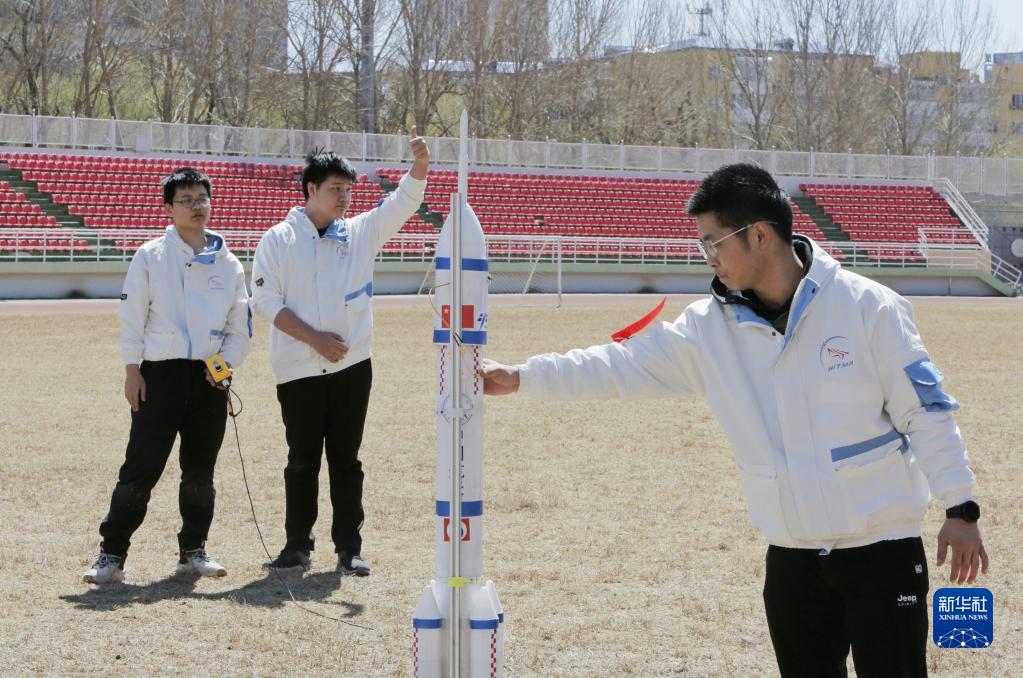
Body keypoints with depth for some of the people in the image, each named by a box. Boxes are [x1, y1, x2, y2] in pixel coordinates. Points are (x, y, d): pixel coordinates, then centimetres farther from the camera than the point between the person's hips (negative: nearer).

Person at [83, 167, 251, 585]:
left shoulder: (228, 264, 9)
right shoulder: (151, 256, 0)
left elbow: (240, 326, 12)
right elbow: (132, 318, -1)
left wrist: (226, 364, -3)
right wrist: (132, 371, -6)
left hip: (210, 377, 3)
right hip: (161, 373, -3)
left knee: (200, 471, 9)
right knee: (141, 468, -6)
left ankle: (193, 550, 20)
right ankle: (112, 554, -2)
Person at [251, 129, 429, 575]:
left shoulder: (360, 233, 8)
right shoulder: (279, 240, 0)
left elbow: (403, 202, -3)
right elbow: (265, 300, -5)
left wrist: (420, 165, -24)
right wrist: (315, 339, -13)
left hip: (352, 366, 2)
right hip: (298, 370, -2)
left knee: (346, 459, 5)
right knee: (302, 461, 5)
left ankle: (349, 548, 8)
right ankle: (297, 547, 13)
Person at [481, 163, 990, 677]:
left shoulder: (867, 306, -10)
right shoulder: (710, 327, 0)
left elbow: (926, 411, -8)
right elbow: (621, 365, 3)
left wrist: (960, 507, -10)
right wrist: (520, 378, -1)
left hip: (882, 546, -4)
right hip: (791, 556, 4)